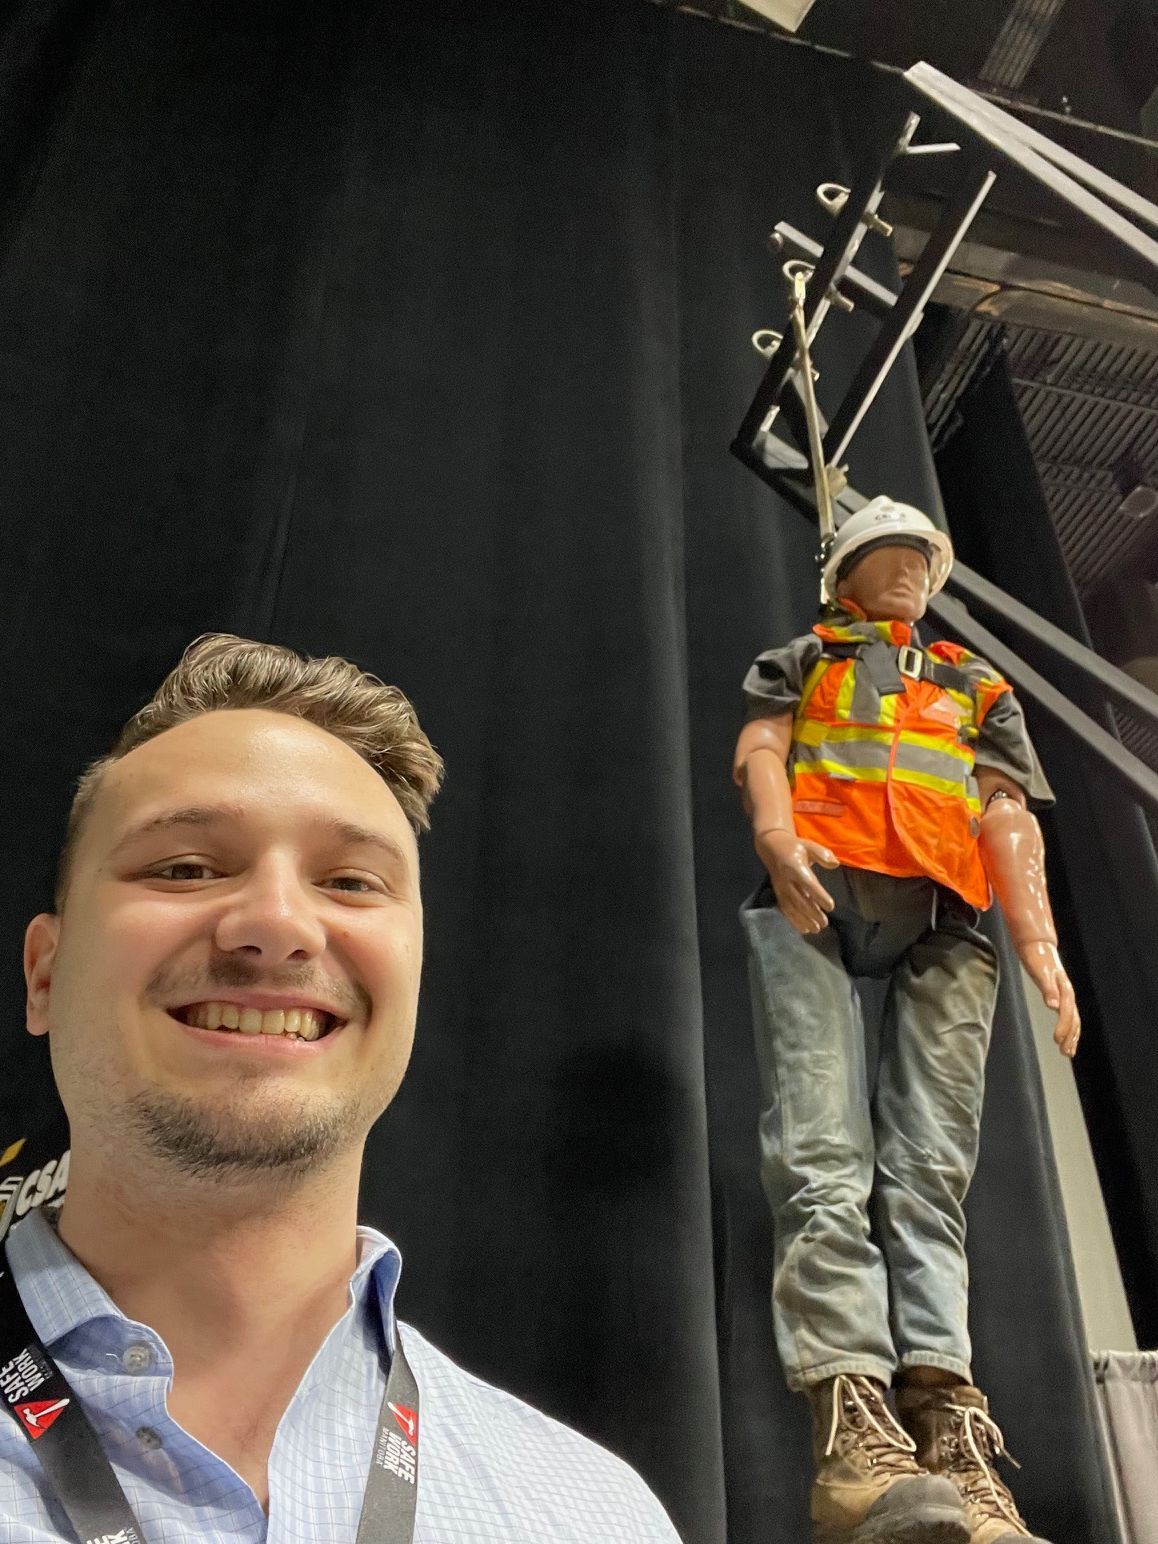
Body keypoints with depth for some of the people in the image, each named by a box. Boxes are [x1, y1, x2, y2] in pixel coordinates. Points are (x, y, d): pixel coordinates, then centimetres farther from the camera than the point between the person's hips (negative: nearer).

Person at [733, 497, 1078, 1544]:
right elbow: (759, 748, 9)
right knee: (824, 1154, -16)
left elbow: (1007, 813, 16)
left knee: (928, 1169, -9)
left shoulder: (978, 687, 32)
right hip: (816, 897, -2)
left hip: (945, 919, 2)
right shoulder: (802, 659, 29)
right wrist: (777, 834, -15)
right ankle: (851, 1417, -22)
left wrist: (1040, 943, -1)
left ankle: (949, 1430, -15)